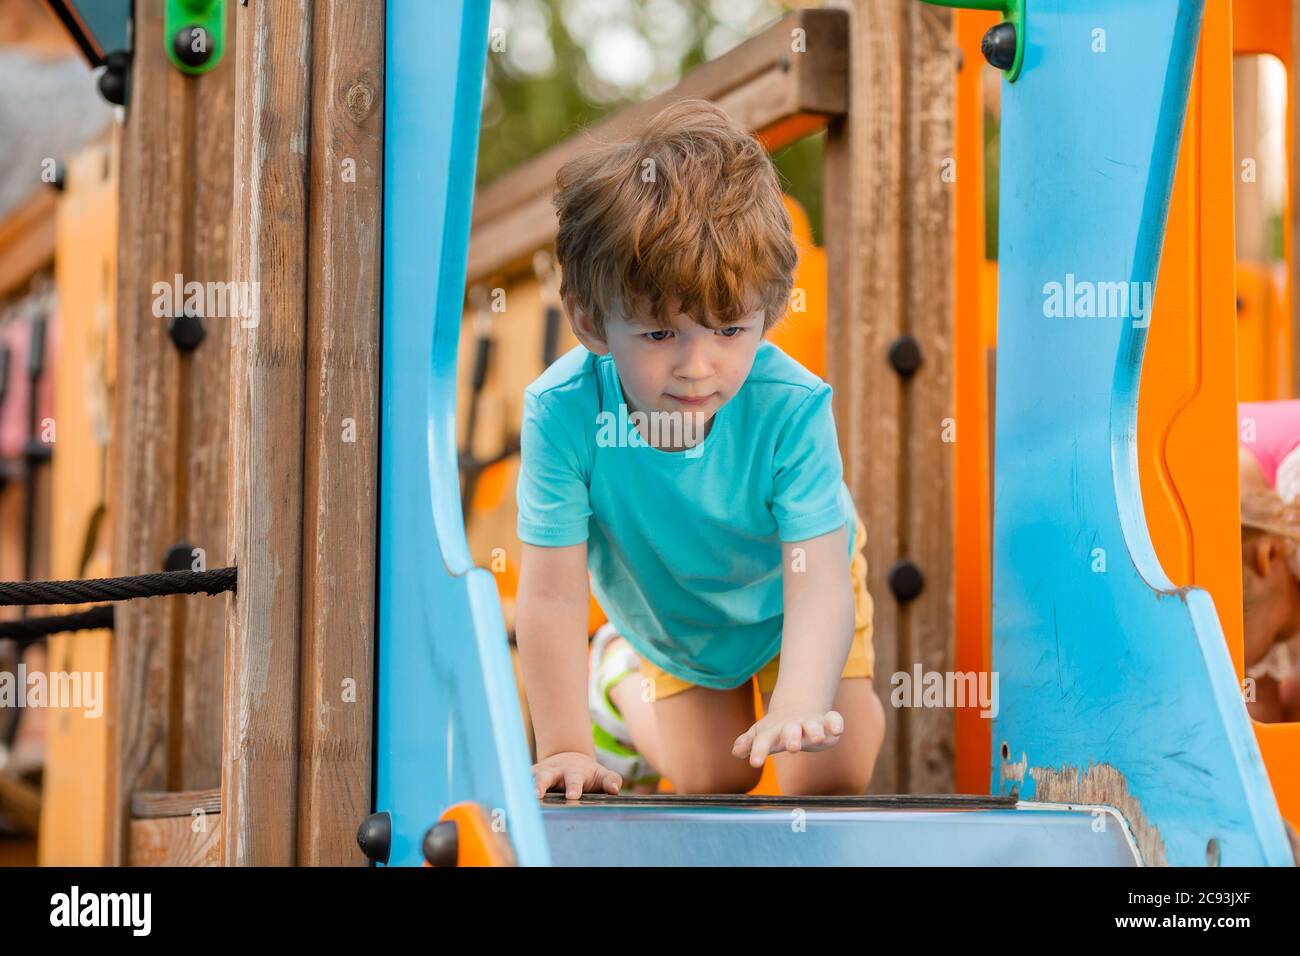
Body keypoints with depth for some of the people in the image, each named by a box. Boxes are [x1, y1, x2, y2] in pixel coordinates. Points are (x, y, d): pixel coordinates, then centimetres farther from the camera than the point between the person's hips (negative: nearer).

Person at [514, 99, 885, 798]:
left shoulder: (790, 407, -40)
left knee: (831, 784, -3)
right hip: (670, 621, 1)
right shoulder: (561, 412, -39)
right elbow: (551, 596, -34)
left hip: (784, 602, 0)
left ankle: (852, 699, 32)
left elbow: (819, 585, -42)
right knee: (711, 782, 7)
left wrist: (799, 707, -59)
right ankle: (620, 671, 35)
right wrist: (565, 749, -34)